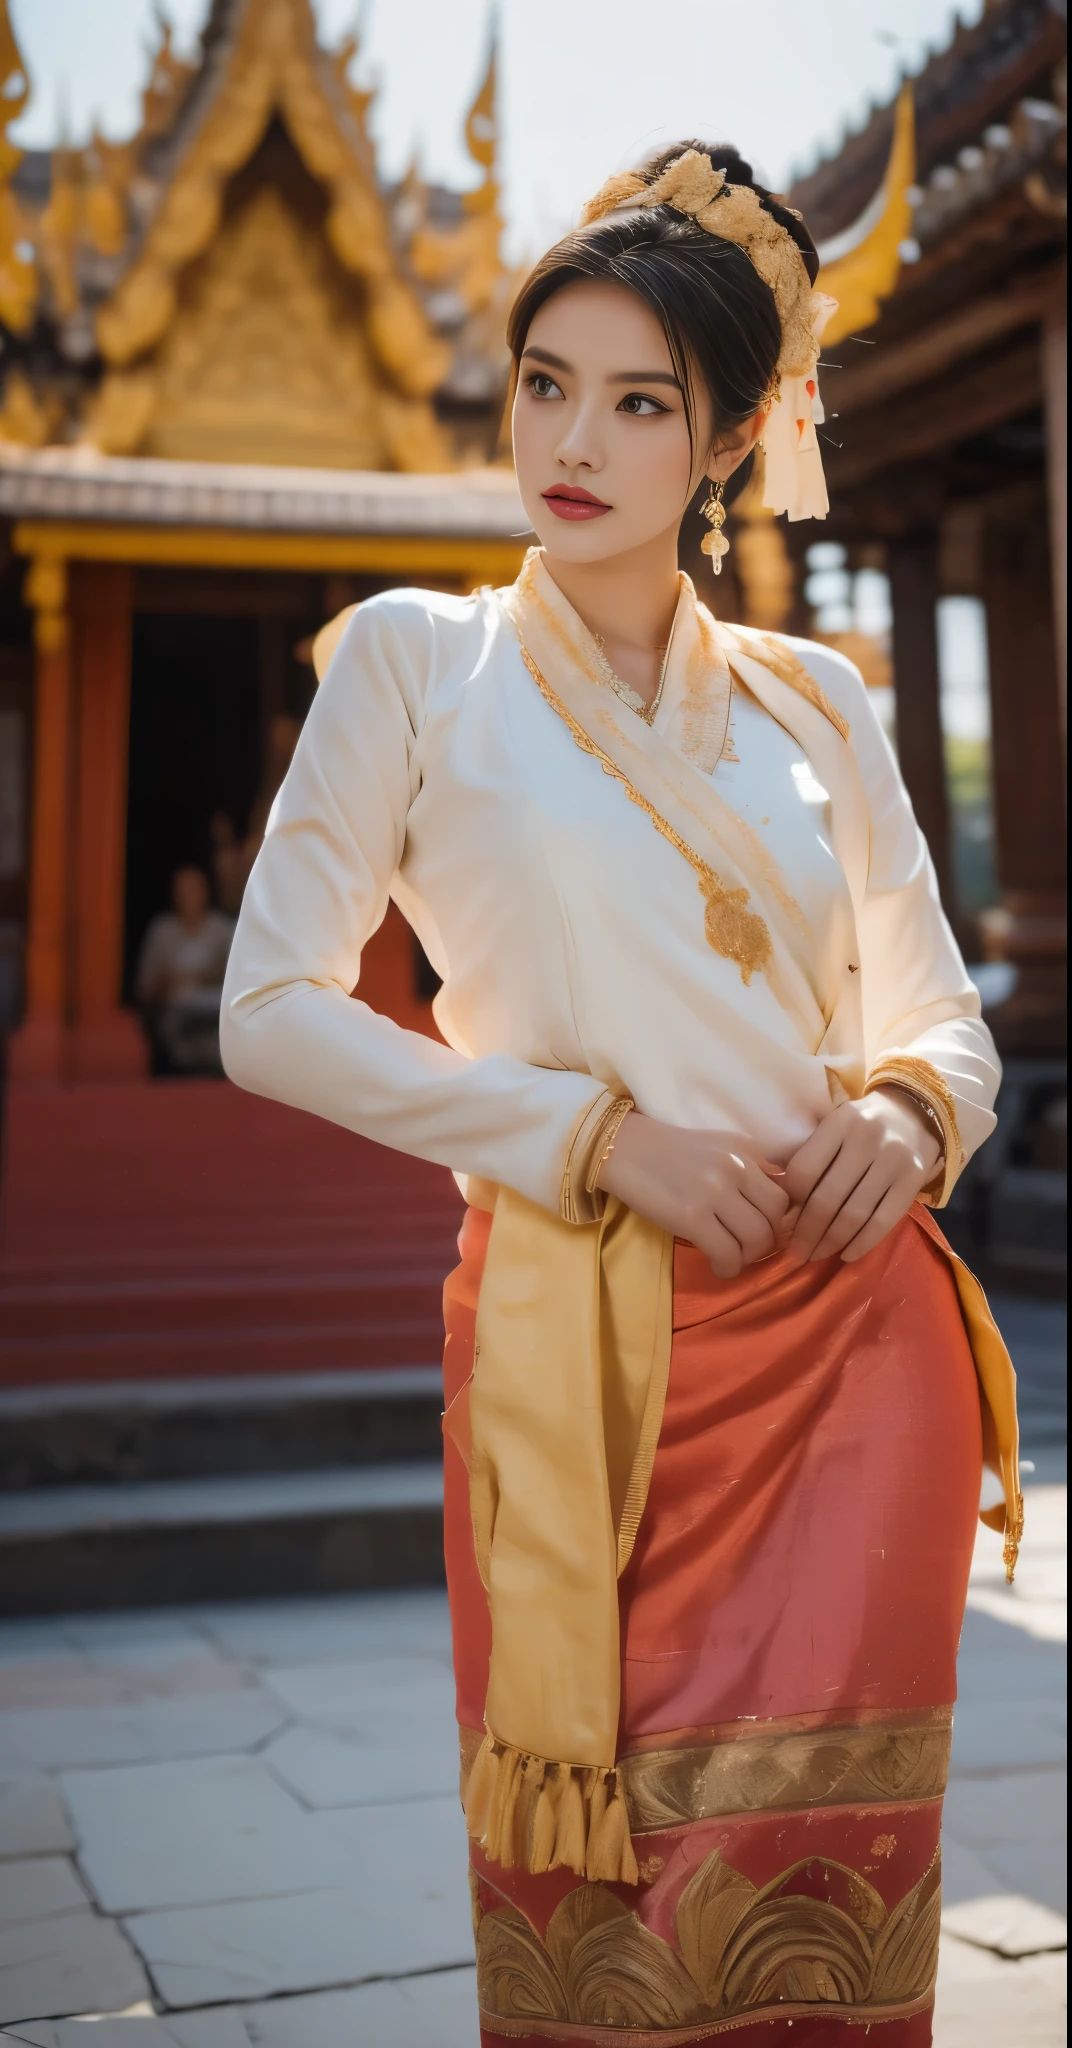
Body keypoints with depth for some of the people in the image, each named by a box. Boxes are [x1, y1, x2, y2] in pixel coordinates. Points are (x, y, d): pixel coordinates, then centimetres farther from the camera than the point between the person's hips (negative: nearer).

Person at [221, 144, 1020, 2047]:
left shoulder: (815, 700, 11)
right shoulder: (417, 657, 4)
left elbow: (945, 1021, 17)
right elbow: (273, 1013, -3)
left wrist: (908, 1116, -7)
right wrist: (600, 1134, -11)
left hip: (853, 1347, 2)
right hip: (578, 1356, -2)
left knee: (819, 1885, 4)